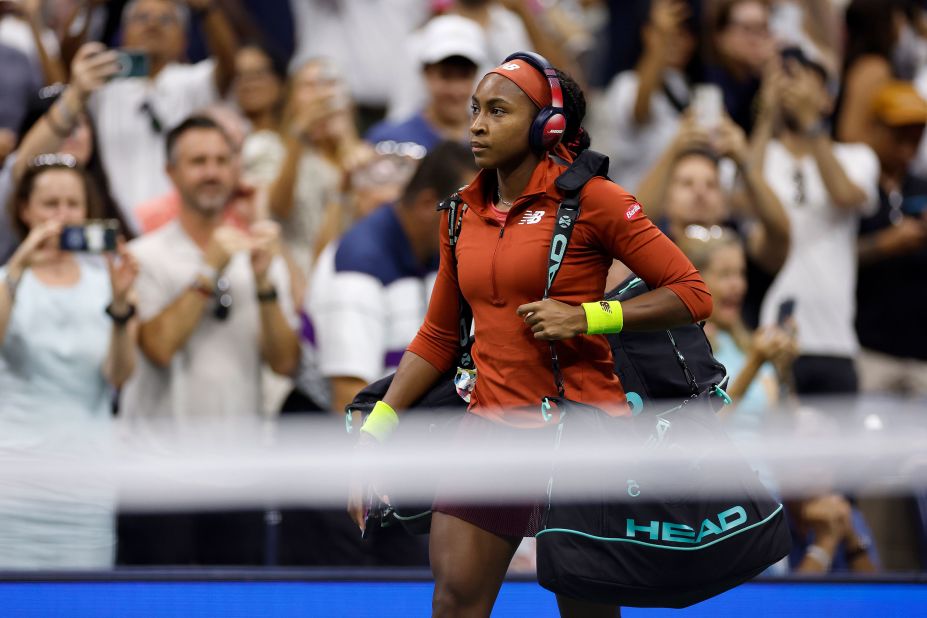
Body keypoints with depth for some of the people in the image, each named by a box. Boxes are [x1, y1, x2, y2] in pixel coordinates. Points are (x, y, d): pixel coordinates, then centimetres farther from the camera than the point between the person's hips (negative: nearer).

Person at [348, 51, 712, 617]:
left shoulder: (590, 200, -6)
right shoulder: (464, 213, 10)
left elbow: (692, 295, -7)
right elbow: (439, 337, 18)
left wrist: (585, 318, -17)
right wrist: (374, 433, 10)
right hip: (491, 420, 4)